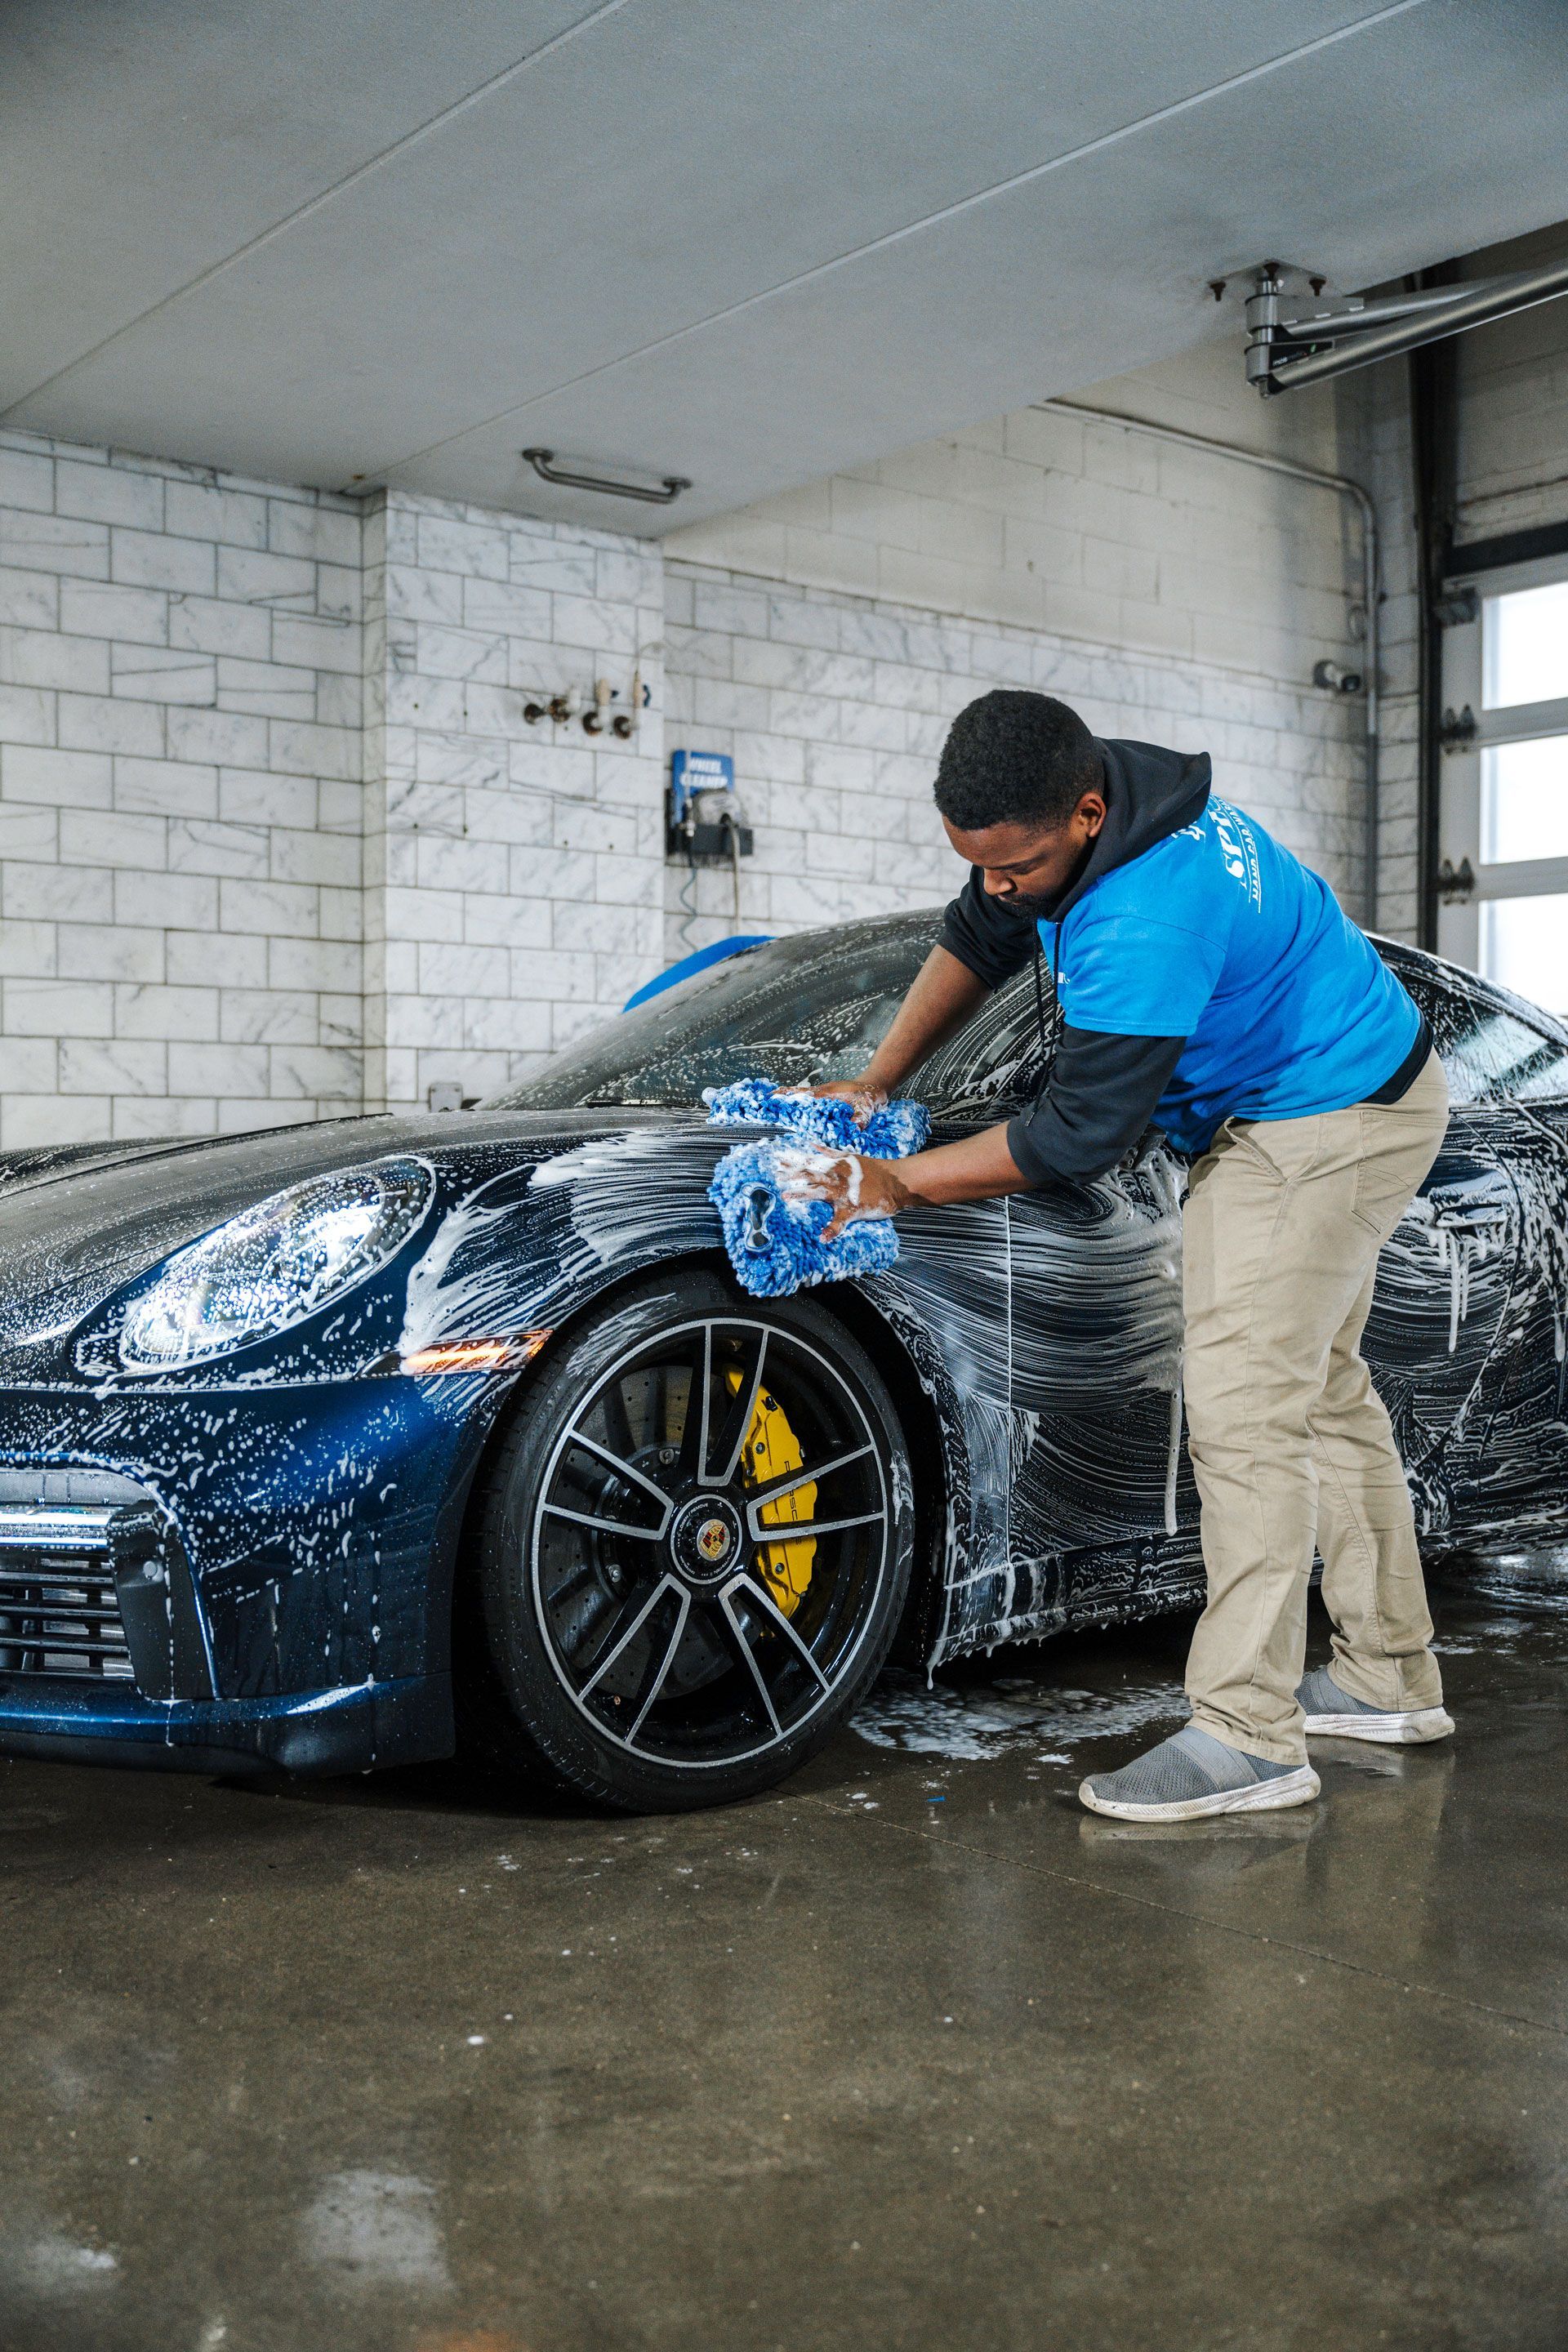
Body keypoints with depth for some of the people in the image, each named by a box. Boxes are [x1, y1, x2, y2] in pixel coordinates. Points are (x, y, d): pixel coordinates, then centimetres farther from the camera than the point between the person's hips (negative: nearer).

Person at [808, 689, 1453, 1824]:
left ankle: (1247, 1735, -9)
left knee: (1246, 1410, -14)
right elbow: (975, 944, 10)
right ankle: (1392, 1678, 27)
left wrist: (897, 1186, -20)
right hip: (1344, 1094, 11)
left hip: (1323, 1124, -11)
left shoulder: (1149, 923, -35)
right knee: (1322, 1389, 15)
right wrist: (876, 1083, 4)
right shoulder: (1073, 806, -5)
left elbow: (1077, 1137, -28)